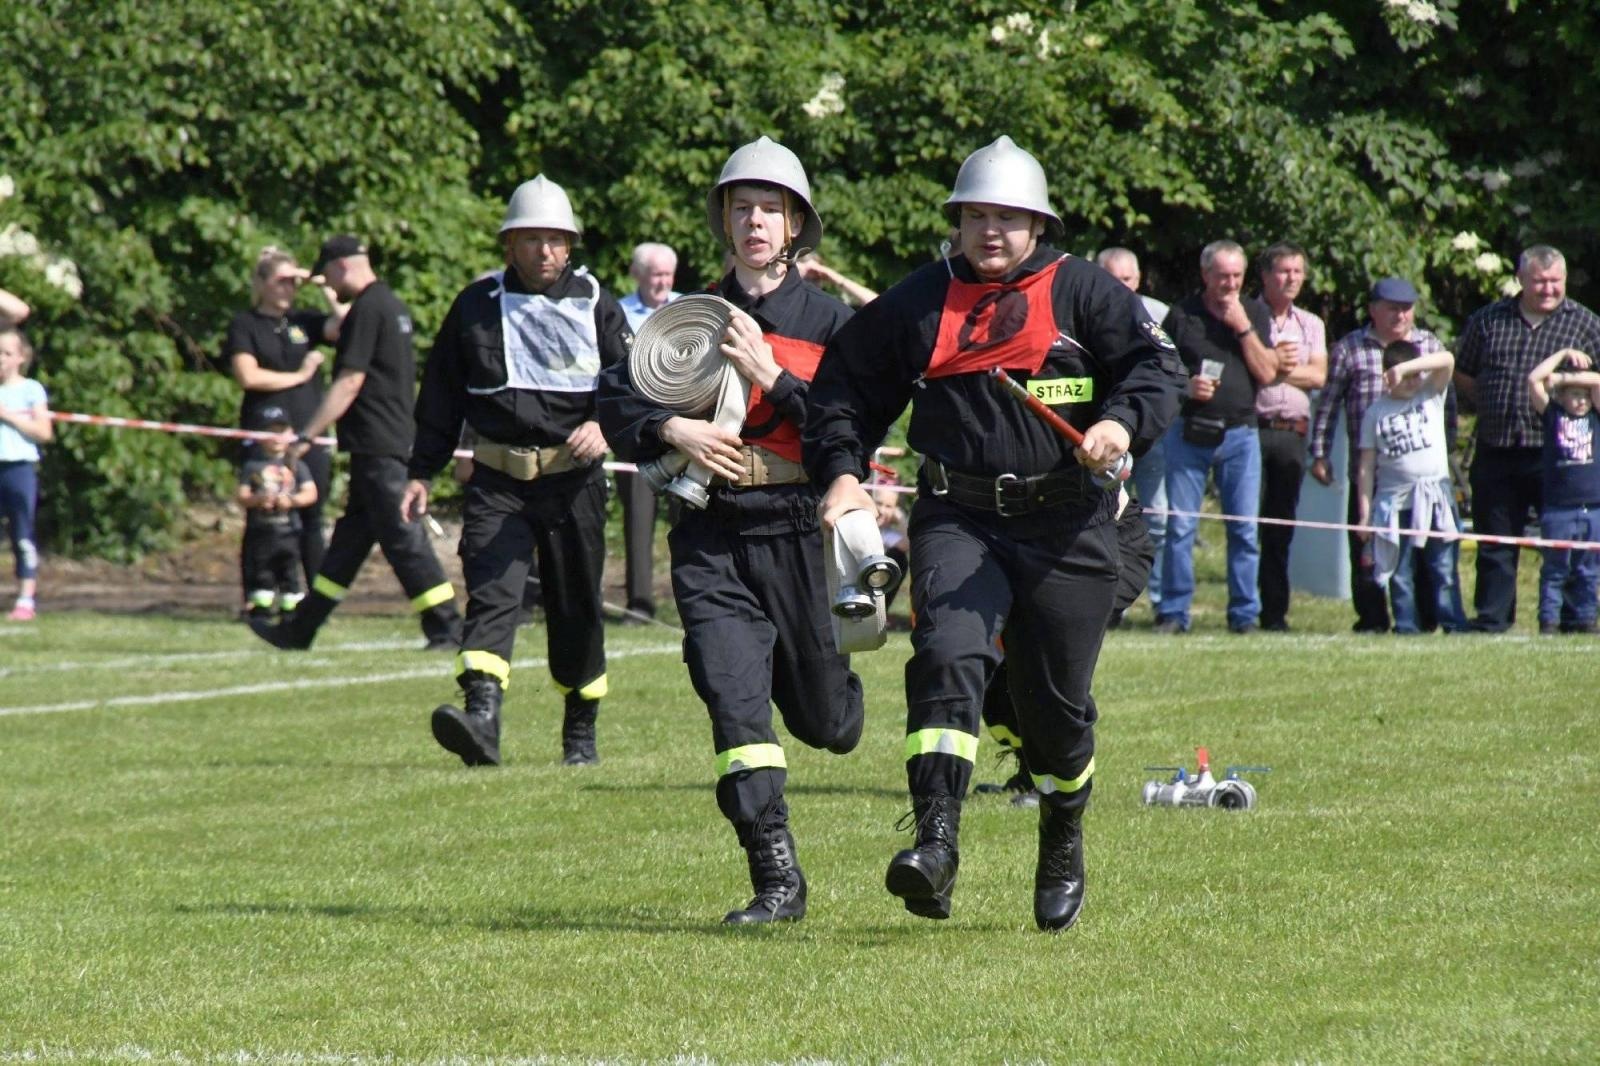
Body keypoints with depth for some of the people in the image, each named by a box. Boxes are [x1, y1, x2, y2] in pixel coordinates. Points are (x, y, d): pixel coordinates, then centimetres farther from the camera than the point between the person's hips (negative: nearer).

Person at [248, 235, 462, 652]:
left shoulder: (367, 309, -15)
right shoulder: (393, 306, 16)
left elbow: (349, 383, -19)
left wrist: (306, 435, -16)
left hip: (376, 445, -10)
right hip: (396, 441, 10)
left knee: (402, 536, -8)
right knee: (351, 537, 12)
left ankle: (447, 629, -8)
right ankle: (300, 628, 18)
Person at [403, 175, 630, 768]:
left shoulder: (594, 304, 5)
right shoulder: (476, 306, 7)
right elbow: (441, 397, 13)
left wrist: (603, 424, -17)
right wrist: (420, 473, 9)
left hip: (574, 479, 0)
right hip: (497, 480, 0)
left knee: (576, 607, 8)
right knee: (491, 592, -18)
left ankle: (581, 732, 24)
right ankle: (482, 717, -33)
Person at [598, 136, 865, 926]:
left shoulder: (827, 320, 4)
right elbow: (615, 399, 11)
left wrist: (769, 375, -11)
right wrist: (671, 429, -8)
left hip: (796, 528, -1)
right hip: (710, 534, 1)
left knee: (823, 723, 9)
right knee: (733, 697, -15)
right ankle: (777, 880, -14)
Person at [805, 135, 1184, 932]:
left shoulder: (1081, 291, 4)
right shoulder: (918, 303, 10)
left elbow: (1156, 363, -1)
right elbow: (848, 386, 15)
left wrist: (1123, 423, -20)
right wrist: (841, 470, 1)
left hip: (1066, 525, -1)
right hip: (958, 517, 1)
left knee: (1055, 700, 7)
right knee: (947, 657, -23)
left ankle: (1064, 841, 34)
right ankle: (936, 842, -31)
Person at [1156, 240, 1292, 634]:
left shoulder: (1256, 314, 8)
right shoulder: (1182, 314, 4)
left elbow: (1266, 373, -1)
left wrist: (1243, 328, -8)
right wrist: (1185, 385, -13)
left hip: (1240, 432, 1)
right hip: (1188, 431, -1)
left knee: (1245, 528, -1)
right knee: (1179, 526, -1)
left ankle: (1244, 613, 5)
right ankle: (1174, 612, 4)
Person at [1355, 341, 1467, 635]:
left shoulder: (1431, 395, 7)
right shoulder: (1376, 412, 5)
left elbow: (1446, 360, -11)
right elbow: (1366, 467, 4)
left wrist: (1404, 368, -20)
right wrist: (1364, 514, 0)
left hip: (1435, 497, 0)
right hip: (1394, 500, 0)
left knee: (1444, 566, -1)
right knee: (1398, 571, 3)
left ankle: (1454, 625, 0)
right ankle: (1406, 627, 7)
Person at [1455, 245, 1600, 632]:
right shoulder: (1489, 320, 9)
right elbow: (1462, 373, 18)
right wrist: (1491, 406, 7)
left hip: (1555, 453, -2)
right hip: (1496, 452, 2)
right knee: (1495, 539, 6)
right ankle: (1492, 615, 12)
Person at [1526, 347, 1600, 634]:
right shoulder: (1552, 414, 5)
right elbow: (1534, 379, -5)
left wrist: (1563, 377, -6)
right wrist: (1563, 355, 2)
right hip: (1558, 510, -2)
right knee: (1555, 569, 2)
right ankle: (1548, 621, 3)